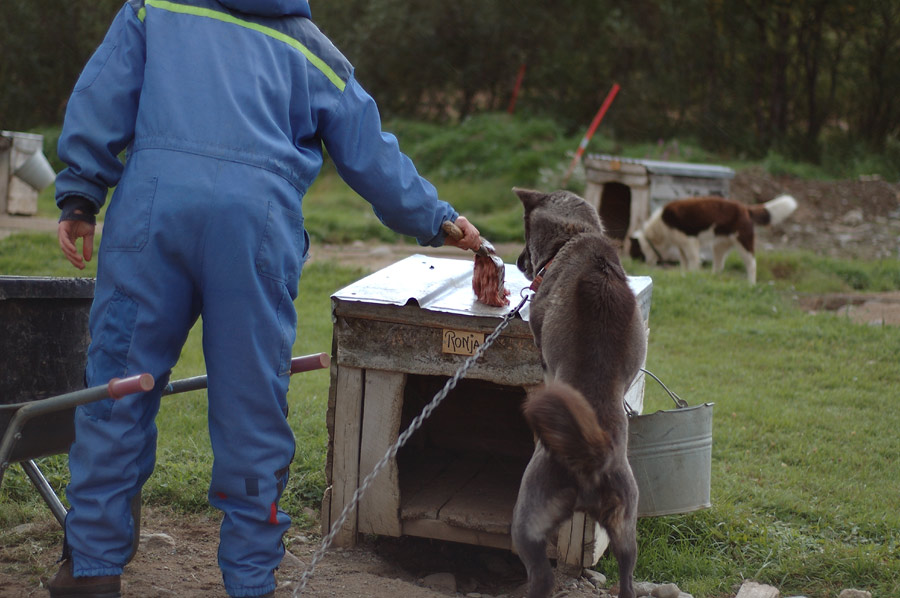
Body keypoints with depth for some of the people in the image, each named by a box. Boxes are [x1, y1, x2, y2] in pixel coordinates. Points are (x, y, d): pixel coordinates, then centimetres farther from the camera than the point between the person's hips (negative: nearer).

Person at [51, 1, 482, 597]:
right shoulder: (312, 49, 22)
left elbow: (101, 95, 10)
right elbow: (372, 157, 24)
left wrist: (80, 196, 10)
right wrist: (440, 221, 36)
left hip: (153, 197, 0)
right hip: (257, 218, 0)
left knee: (119, 382, 9)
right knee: (252, 404, 7)